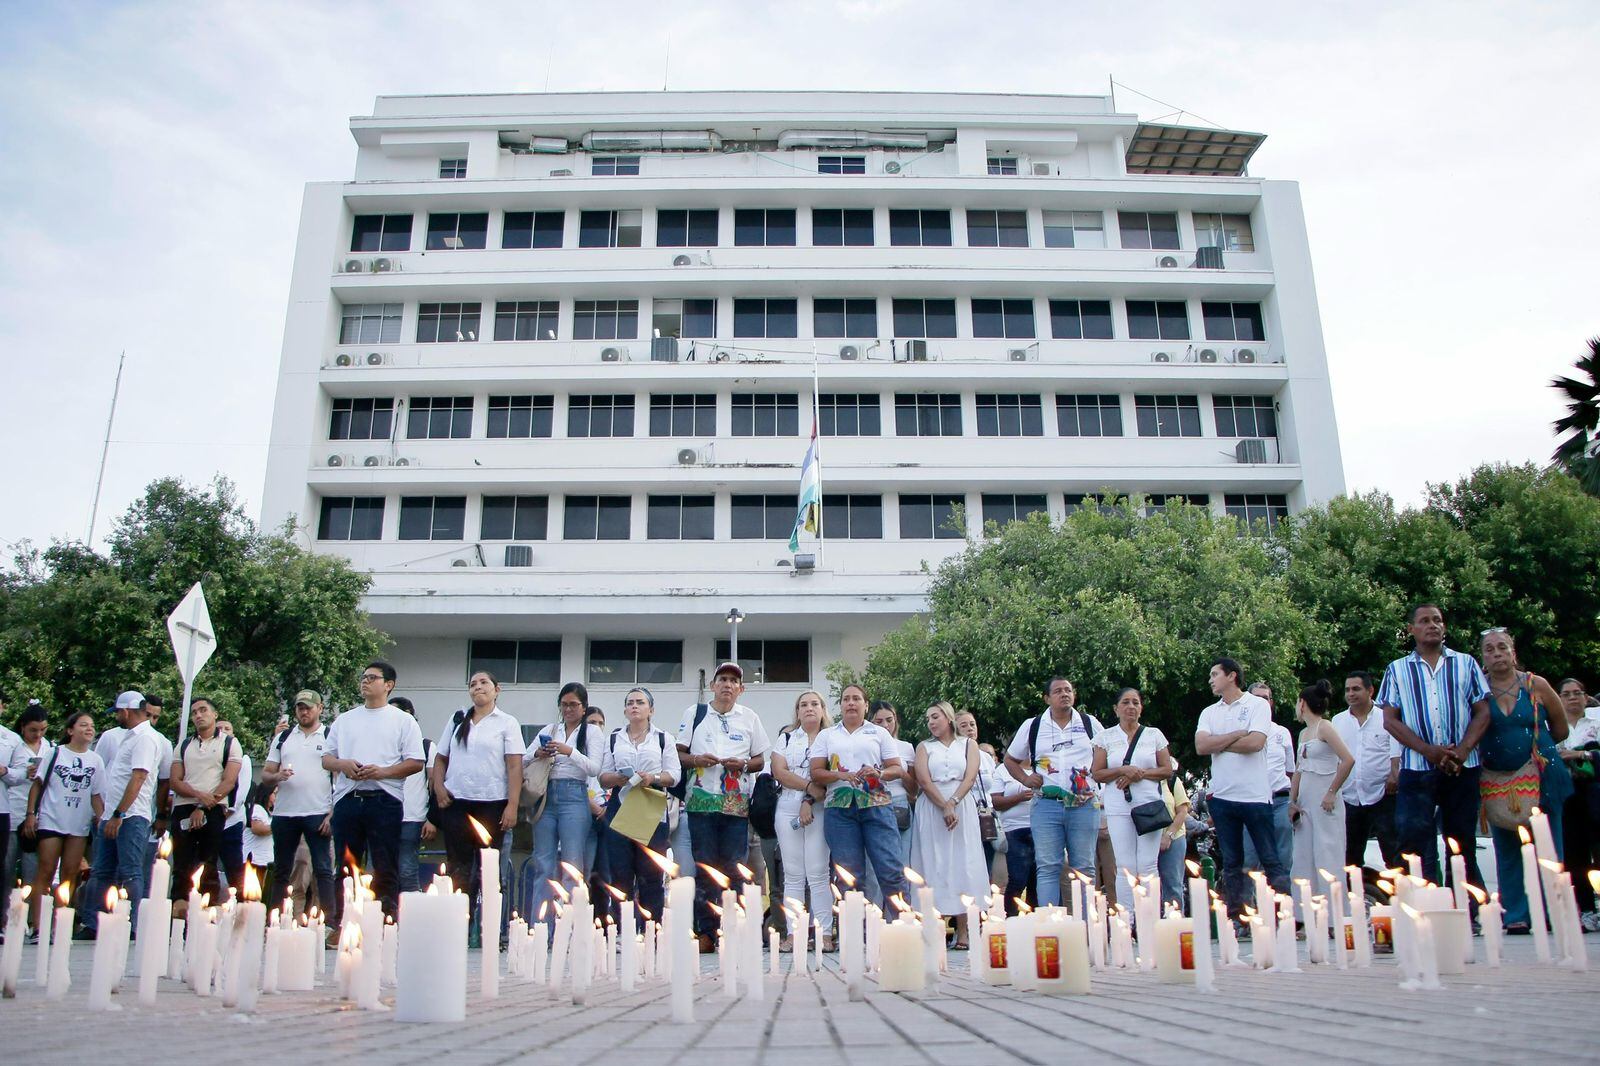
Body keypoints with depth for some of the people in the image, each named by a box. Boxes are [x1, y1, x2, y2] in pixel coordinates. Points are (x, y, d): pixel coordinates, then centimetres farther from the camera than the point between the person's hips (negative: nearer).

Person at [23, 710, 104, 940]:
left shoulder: (95, 761, 10)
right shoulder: (56, 753, 3)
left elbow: (96, 796, 10)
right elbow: (37, 784, 3)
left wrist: (102, 822, 0)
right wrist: (31, 813, -6)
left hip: (80, 826, 3)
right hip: (51, 821, -3)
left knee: (69, 875, 2)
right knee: (45, 872, -5)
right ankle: (37, 927, -4)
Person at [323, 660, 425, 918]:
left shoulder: (403, 720, 5)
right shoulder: (344, 720, 17)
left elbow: (416, 763, -1)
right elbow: (326, 758, 16)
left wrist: (382, 771, -14)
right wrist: (343, 764, -6)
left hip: (384, 801, -4)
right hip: (347, 799, 4)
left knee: (385, 869, -1)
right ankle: (340, 922, 16)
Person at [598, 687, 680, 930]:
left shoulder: (663, 739, 13)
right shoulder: (613, 739, 18)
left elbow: (674, 775, 5)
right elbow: (603, 778, 13)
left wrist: (653, 778, -15)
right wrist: (619, 778, -9)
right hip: (620, 809, 2)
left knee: (651, 873, -4)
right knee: (620, 872, -3)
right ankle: (622, 931, 3)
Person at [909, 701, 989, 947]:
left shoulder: (968, 745, 13)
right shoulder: (924, 747, 13)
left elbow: (970, 778, 0)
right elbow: (924, 781, 0)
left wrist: (952, 803, -15)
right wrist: (943, 808, -13)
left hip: (962, 807, 0)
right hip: (931, 810, 0)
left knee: (963, 865, -6)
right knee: (934, 865, -5)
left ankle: (963, 931, -7)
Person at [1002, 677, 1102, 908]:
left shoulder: (1090, 724, 10)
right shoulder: (1032, 726, 9)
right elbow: (1010, 759, 19)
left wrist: (1098, 777, 2)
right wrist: (1025, 778, 2)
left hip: (1085, 805, 1)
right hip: (1047, 805, -1)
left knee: (1084, 867, 5)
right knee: (1047, 867, -3)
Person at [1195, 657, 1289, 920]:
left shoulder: (1257, 705, -1)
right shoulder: (1209, 713, 12)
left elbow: (1255, 742, -16)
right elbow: (1200, 746, -3)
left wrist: (1218, 743, -5)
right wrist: (1237, 735, -9)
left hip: (1255, 795, -5)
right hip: (1222, 797, 5)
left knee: (1271, 859, -1)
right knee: (1231, 863, 10)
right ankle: (1234, 913, 16)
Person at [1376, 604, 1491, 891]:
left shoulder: (1466, 664, 9)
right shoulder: (1397, 670, 8)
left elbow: (1483, 711, 5)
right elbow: (1390, 719, 1)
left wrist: (1462, 750, -12)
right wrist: (1429, 751, -13)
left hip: (1463, 769, 1)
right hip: (1416, 770, 0)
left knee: (1462, 841, 8)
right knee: (1416, 841, -2)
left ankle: (1469, 910, 17)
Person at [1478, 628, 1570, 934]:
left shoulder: (1536, 685, 0)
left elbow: (1561, 729, 10)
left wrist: (1535, 746, 12)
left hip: (1542, 778, 0)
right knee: (1507, 851, 4)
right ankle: (1515, 916, 10)